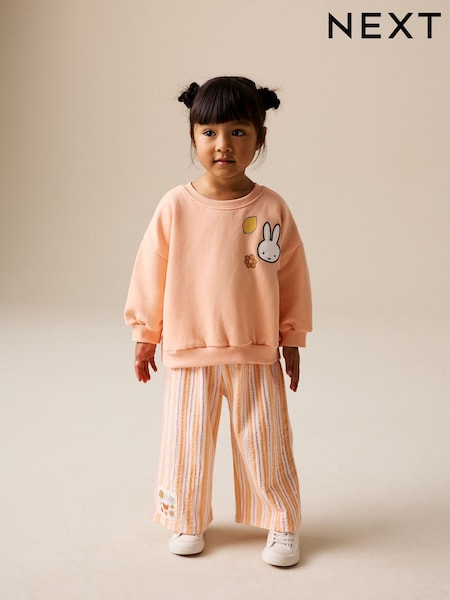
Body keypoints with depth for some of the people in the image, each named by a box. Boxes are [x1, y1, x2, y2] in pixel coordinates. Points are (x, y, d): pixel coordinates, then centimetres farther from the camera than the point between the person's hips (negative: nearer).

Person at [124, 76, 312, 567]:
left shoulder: (271, 208, -6)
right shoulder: (176, 207, -8)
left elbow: (292, 276, 3)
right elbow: (150, 272, 1)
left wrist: (292, 339, 7)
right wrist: (145, 335, 6)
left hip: (256, 355, 0)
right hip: (188, 352, 1)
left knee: (266, 444, 8)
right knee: (186, 443, 12)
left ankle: (282, 525, 29)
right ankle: (187, 521, 34)